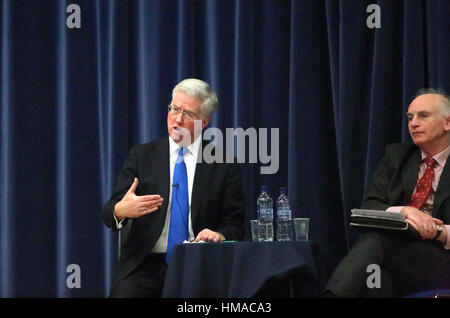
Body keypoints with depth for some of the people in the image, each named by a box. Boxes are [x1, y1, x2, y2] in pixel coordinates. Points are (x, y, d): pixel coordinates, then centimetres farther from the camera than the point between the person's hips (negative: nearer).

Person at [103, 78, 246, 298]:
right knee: (125, 292, -29)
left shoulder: (224, 166, 9)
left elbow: (234, 223, 8)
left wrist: (219, 235, -16)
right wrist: (121, 210, -22)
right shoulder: (141, 156, 11)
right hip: (145, 267, 1)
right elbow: (109, 212, 3)